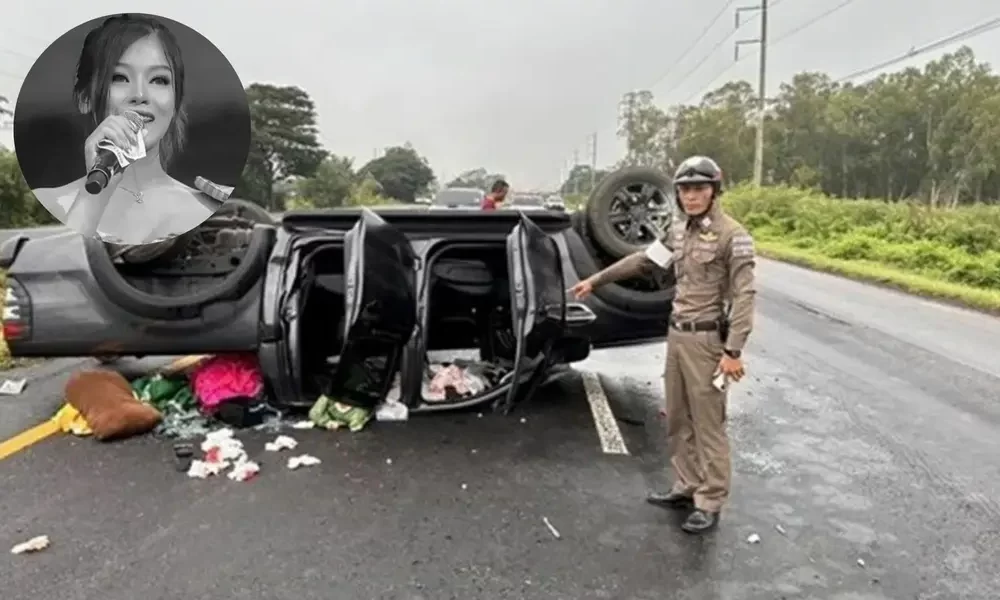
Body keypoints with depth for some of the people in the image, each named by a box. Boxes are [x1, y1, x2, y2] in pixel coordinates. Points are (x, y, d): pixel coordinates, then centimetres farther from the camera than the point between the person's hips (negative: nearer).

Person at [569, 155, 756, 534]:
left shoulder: (732, 235, -13)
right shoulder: (679, 230, 9)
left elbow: (744, 296, -16)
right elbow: (643, 260, 20)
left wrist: (733, 350, -21)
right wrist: (596, 280, 23)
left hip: (707, 339, -7)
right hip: (677, 334, 8)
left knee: (708, 424, 1)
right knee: (678, 420, 15)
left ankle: (710, 503, 12)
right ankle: (686, 488, 29)